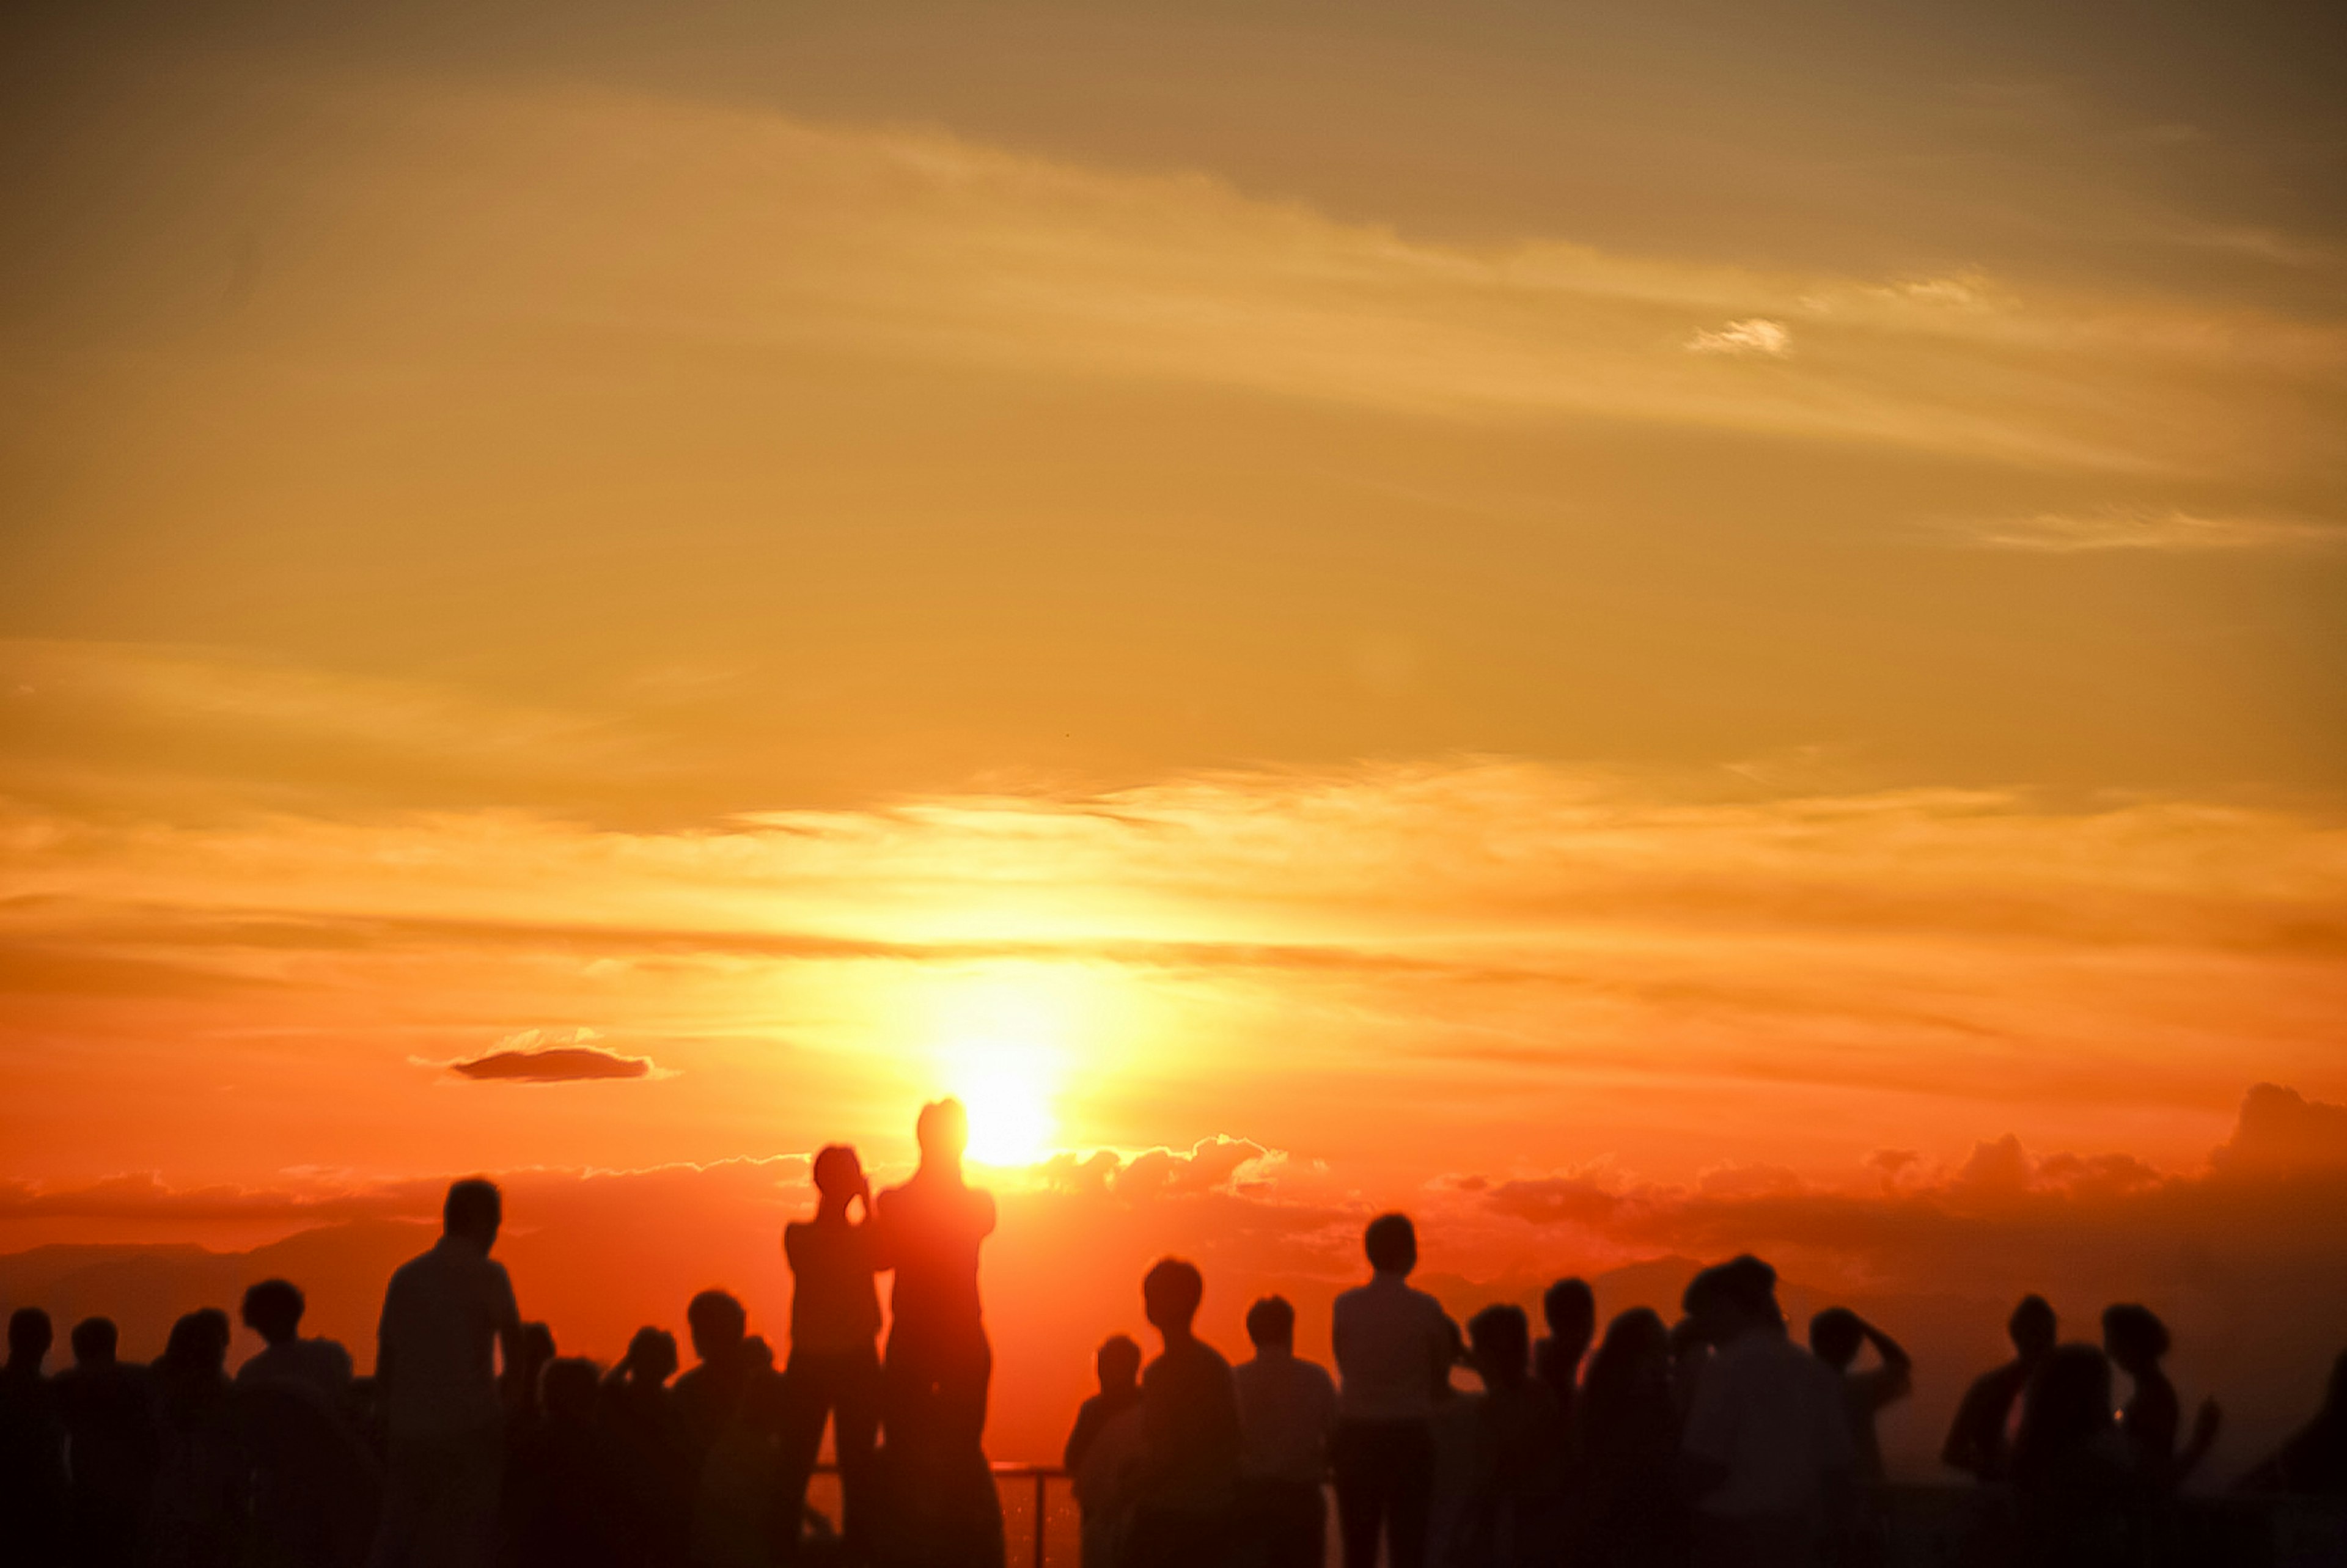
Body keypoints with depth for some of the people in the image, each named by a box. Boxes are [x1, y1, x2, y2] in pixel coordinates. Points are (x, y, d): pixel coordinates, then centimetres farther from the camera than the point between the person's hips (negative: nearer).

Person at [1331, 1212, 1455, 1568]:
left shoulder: (1346, 1306, -2)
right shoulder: (1425, 1309, -7)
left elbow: (1346, 1367, 7)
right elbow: (1440, 1380, 2)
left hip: (1355, 1435, 2)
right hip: (1410, 1436, -2)